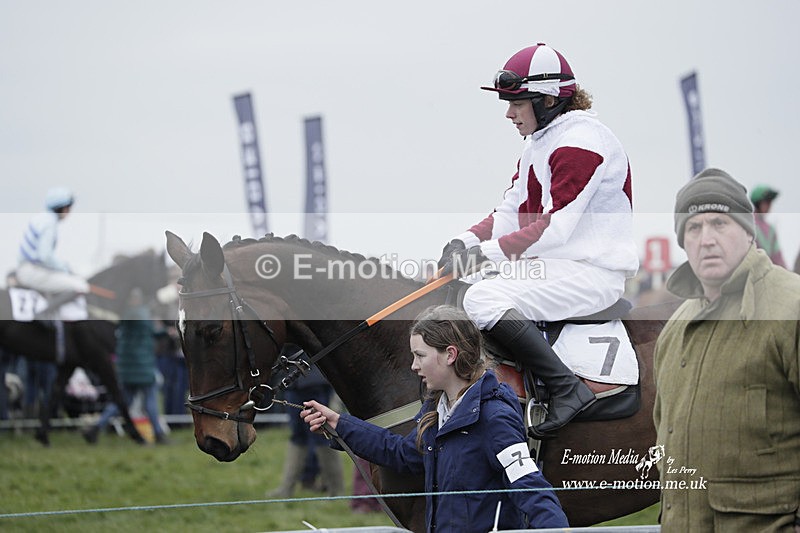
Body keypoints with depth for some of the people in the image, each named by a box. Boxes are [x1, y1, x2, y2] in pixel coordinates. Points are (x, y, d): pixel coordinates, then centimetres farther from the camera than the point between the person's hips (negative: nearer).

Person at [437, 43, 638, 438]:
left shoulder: (580, 142, -15)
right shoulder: (539, 143, 18)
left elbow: (555, 228, -22)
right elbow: (512, 212, 14)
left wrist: (488, 251, -21)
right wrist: (467, 240, -4)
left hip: (592, 272, -11)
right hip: (547, 264, 11)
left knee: (485, 300, -28)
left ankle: (568, 390, -26)